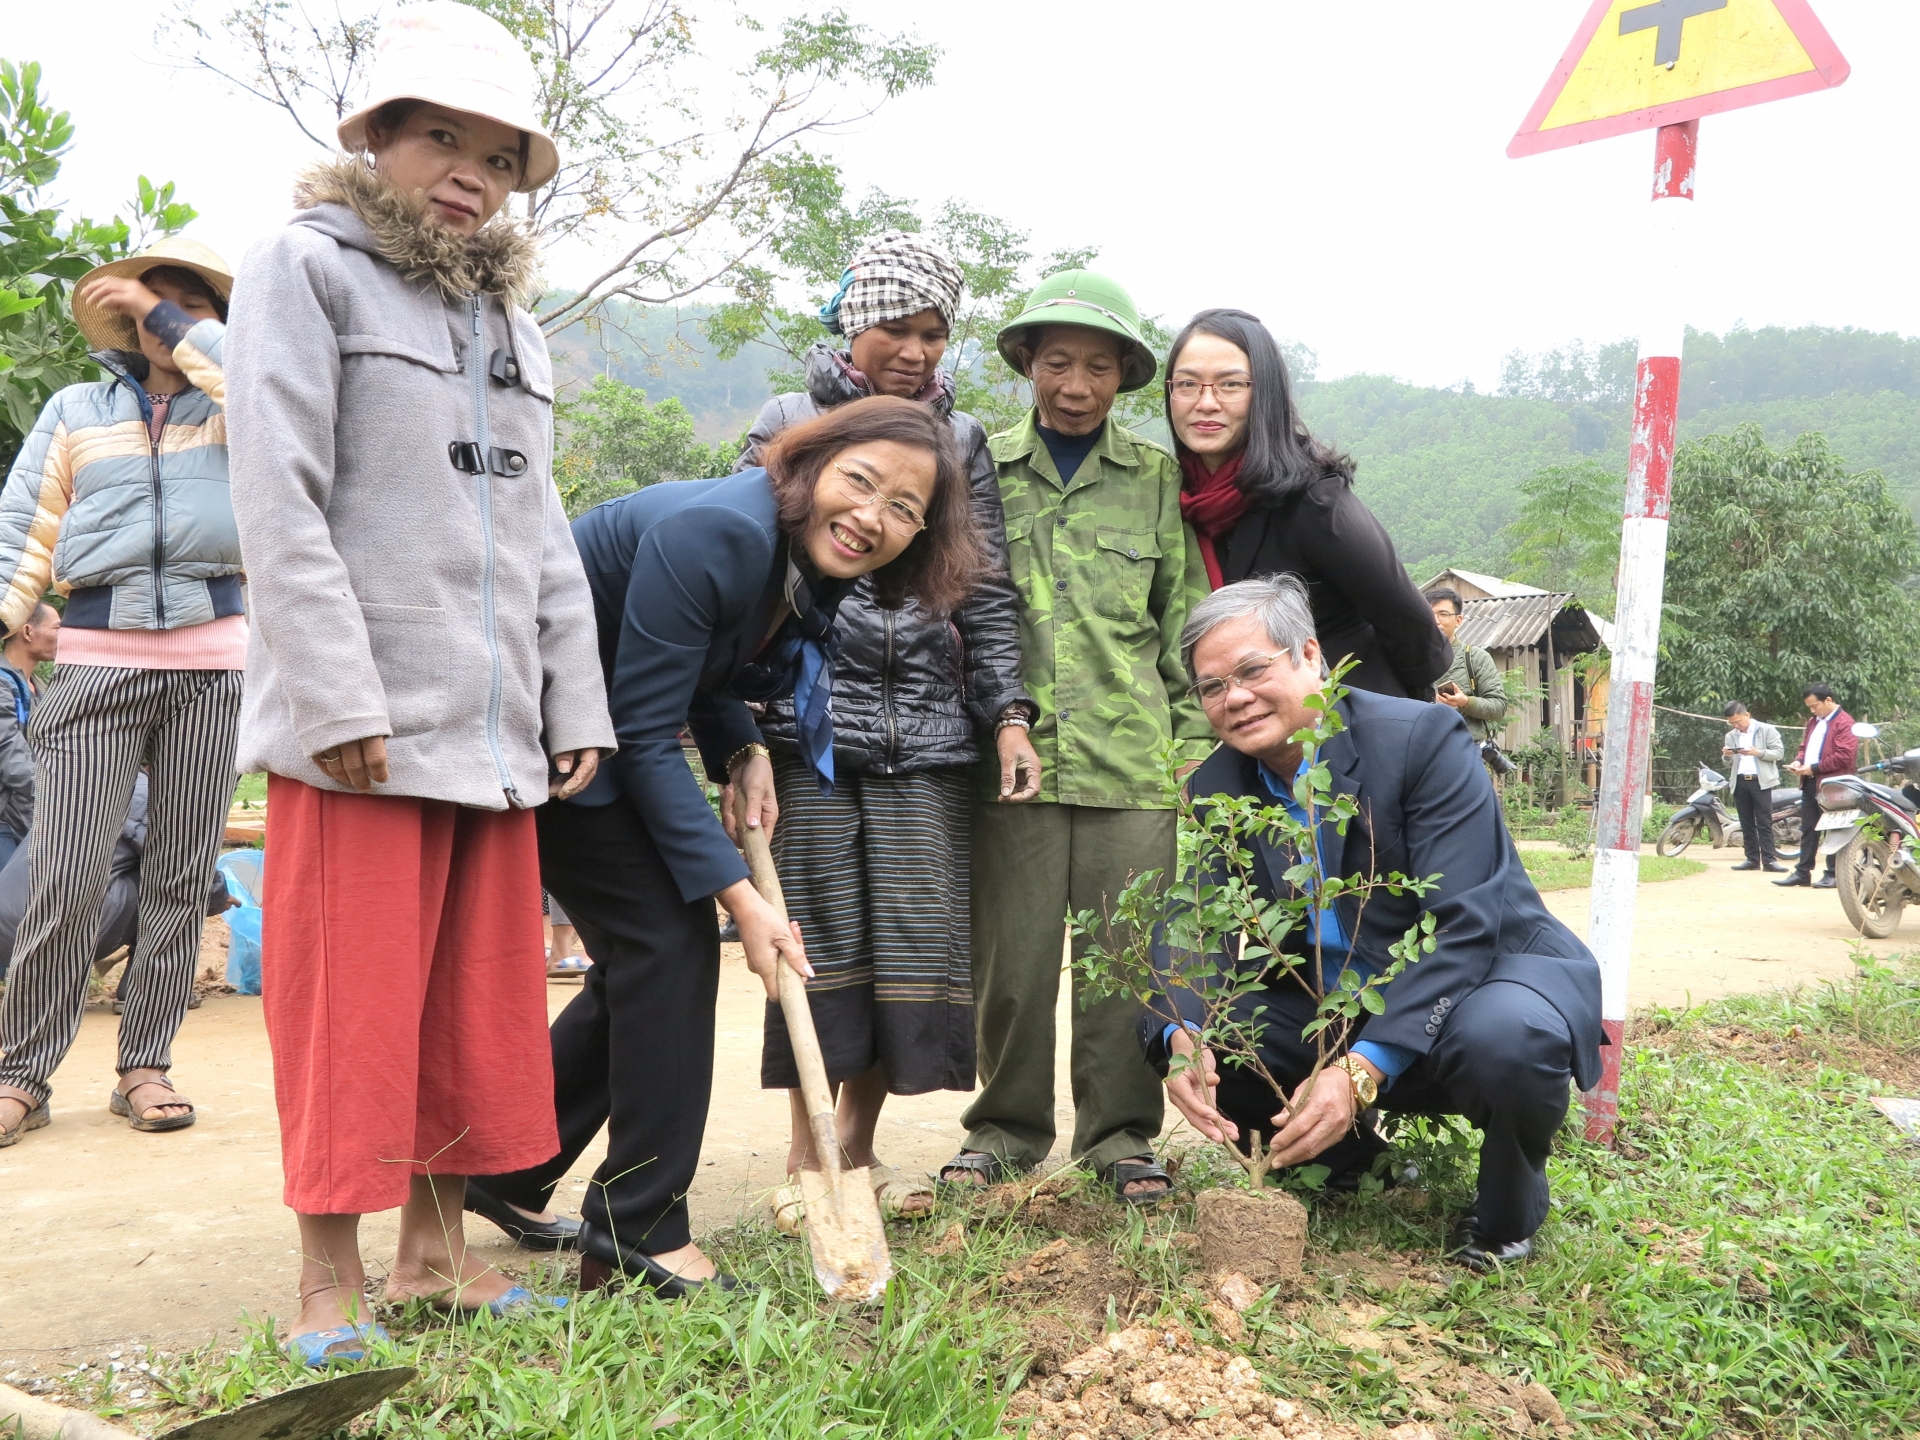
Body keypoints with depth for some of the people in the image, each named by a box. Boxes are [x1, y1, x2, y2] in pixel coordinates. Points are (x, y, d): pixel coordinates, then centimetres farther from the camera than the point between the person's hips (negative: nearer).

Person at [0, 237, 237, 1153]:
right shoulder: (75, 411, 14)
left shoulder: (228, 411, 12)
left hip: (213, 660, 1)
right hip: (97, 657, 0)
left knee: (181, 872, 3)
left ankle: (144, 1066, 14)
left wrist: (171, 320, -4)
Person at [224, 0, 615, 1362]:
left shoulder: (513, 320, 20)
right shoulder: (305, 268, 0)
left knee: (482, 1002, 9)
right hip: (360, 728, -6)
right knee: (352, 1002, -1)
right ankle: (332, 1278, 11)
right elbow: (280, 502, -10)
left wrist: (576, 702, 11)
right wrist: (338, 697, -17)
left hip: (493, 727, 6)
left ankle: (438, 1249, 22)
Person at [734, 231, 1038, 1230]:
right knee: (822, 932, -1)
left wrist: (1008, 714, 2)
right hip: (811, 713, -2)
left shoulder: (963, 441, 15)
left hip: (927, 730, 3)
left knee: (917, 938, 1)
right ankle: (805, 1157, 11)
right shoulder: (789, 423, 8)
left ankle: (859, 1147, 16)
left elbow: (988, 595, 13)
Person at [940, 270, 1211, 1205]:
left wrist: (1195, 739, 6)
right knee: (1011, 956, 6)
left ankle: (1120, 1133, 19)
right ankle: (1006, 1127, 22)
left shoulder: (1158, 480, 9)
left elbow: (1186, 621, 11)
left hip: (1131, 756, 0)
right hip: (1012, 753, 0)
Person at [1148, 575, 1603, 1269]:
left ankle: (1509, 1210, -3)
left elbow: (1464, 925, -28)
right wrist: (1180, 1036, -36)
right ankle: (1343, 1158, 12)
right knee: (1183, 1025, -16)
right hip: (1332, 1000, 5)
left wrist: (1364, 1067, -39)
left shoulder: (1423, 737, -21)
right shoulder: (1215, 786, -4)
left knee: (1506, 1041, -39)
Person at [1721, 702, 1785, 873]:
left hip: (1760, 781, -5)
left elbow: (1779, 752, -5)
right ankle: (1752, 859, 10)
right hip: (1740, 782, 5)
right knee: (1747, 824, 6)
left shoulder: (1767, 730, 1)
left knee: (1764, 823, -7)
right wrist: (1726, 755, -6)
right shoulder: (1730, 736, 15)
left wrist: (1758, 753, -19)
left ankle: (1768, 860, -8)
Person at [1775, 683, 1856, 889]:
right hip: (1810, 783, 9)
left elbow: (1845, 756, -19)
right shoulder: (1815, 722, 18)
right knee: (1808, 830, 11)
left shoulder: (1844, 723, -11)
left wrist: (1814, 768, -18)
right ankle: (1802, 872, 14)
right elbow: (1805, 746, 27)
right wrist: (1798, 761, 5)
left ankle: (1833, 874, 4)